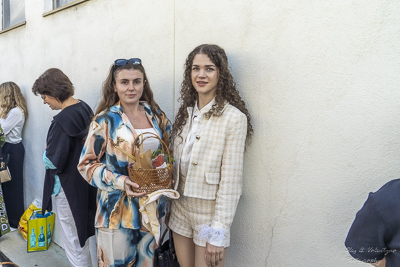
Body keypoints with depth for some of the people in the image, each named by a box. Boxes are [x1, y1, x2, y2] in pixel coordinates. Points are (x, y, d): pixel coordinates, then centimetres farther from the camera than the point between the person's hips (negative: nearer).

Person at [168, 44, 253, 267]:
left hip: (210, 210, -5)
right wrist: (169, 202, 9)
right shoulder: (186, 113, 3)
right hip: (180, 207, 6)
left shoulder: (234, 117, -16)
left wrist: (218, 232, -16)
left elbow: (230, 180, -17)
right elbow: (176, 165, 9)